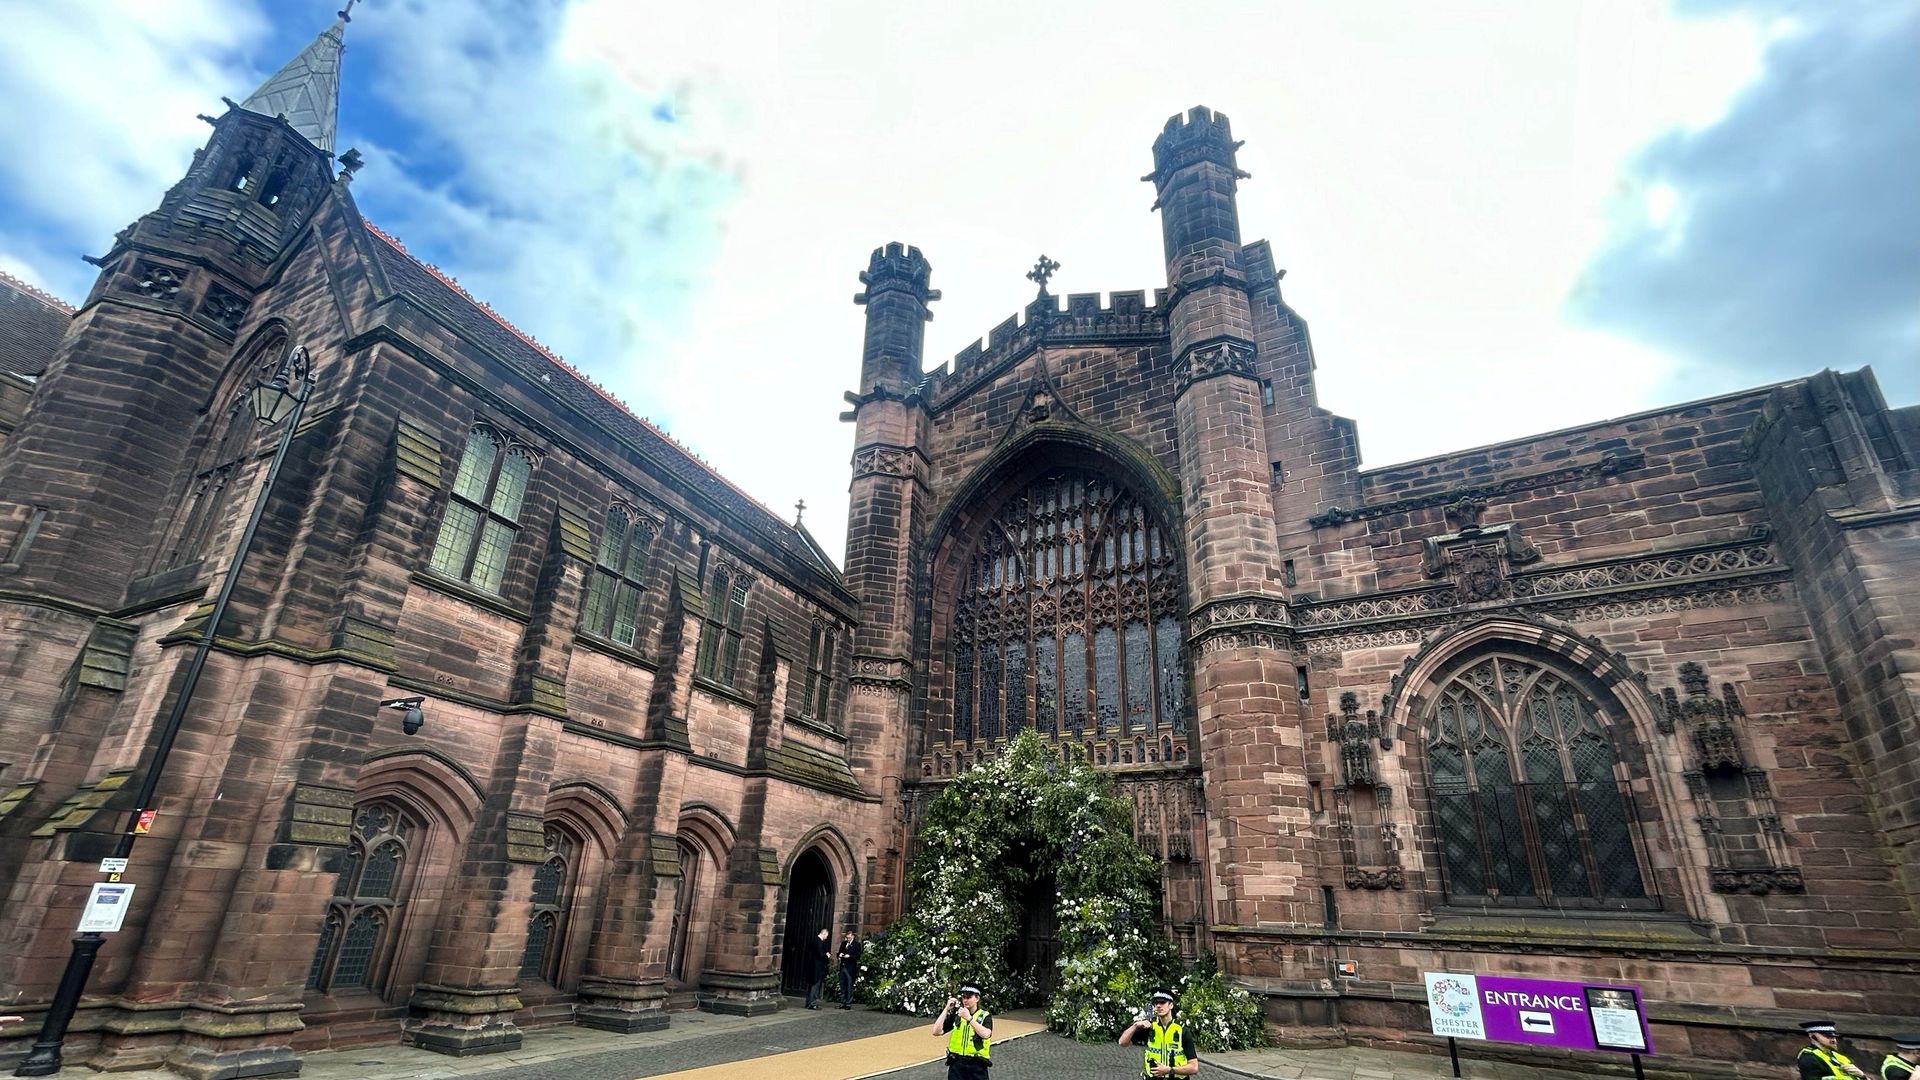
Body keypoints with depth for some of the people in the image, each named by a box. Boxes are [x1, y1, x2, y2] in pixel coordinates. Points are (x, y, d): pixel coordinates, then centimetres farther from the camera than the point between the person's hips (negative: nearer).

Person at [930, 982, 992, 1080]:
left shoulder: (985, 1016, 4)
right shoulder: (956, 1015, 10)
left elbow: (986, 1034, -16)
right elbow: (936, 1031, 0)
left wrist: (969, 1018, -21)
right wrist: (947, 1009, -5)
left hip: (977, 1065, -2)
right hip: (957, 1063, 2)